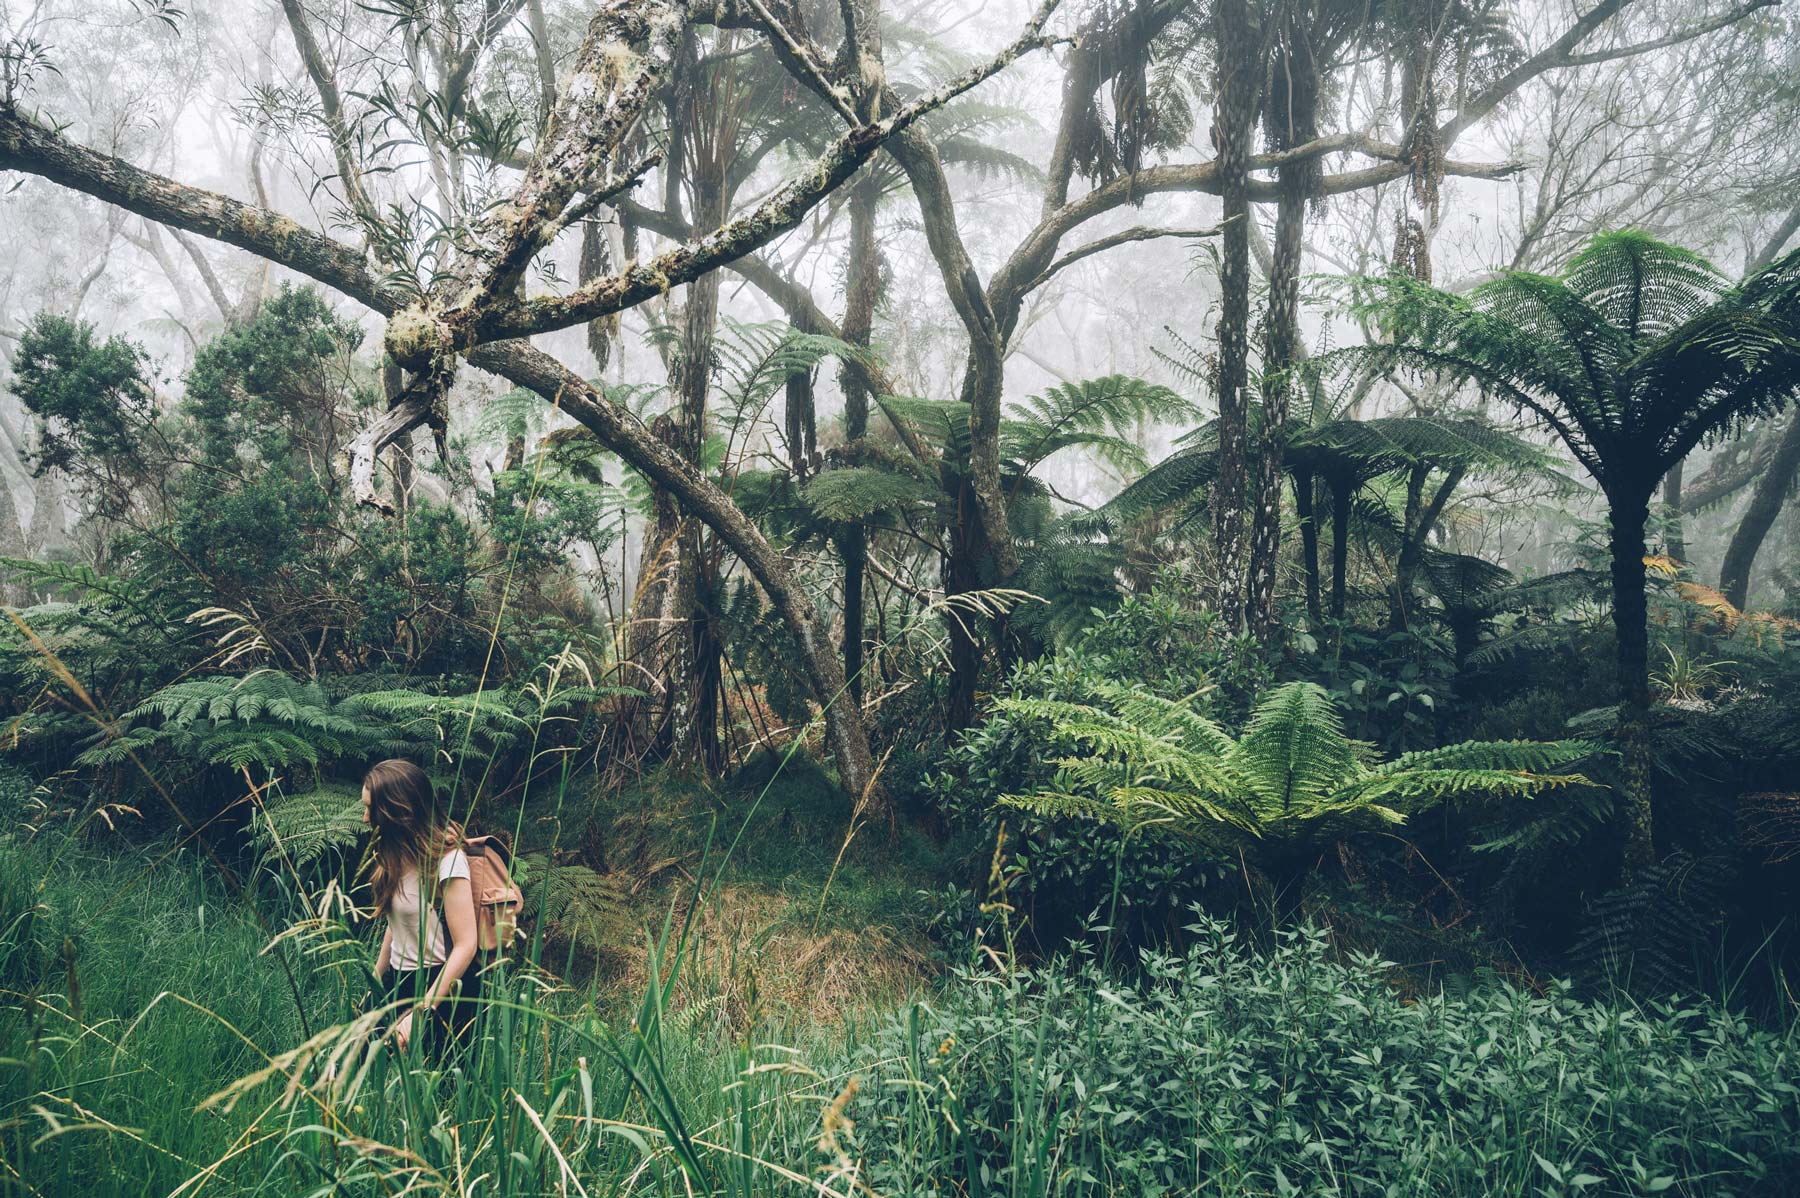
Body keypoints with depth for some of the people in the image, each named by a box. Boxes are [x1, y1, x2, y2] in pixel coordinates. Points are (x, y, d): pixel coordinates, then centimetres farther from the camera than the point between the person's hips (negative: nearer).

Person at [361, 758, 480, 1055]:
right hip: (399, 982, 8)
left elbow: (465, 946, -22)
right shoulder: (398, 855, 6)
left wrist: (421, 1012, -23)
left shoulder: (446, 860, -20)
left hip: (441, 987, -8)